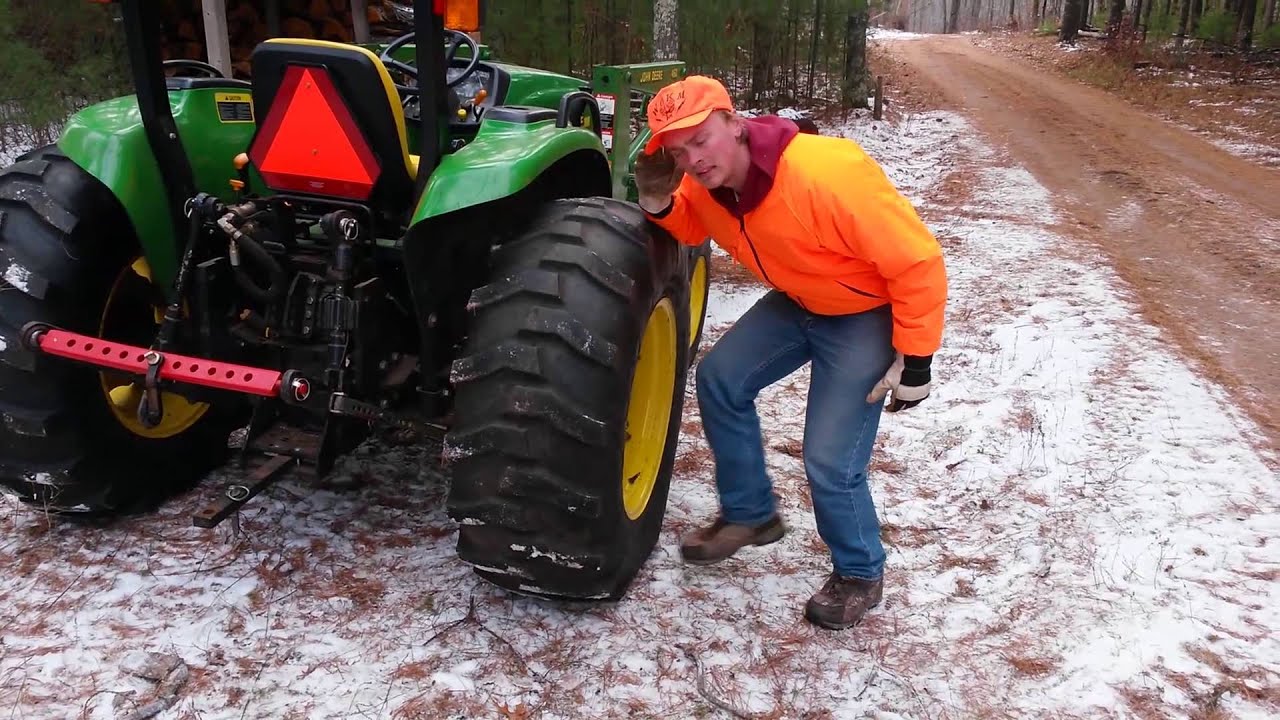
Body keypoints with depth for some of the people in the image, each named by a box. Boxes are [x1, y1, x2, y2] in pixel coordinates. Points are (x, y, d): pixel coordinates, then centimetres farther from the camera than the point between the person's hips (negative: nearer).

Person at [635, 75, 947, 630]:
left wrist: (915, 360, -21)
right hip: (798, 302, 7)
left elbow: (917, 261, -28)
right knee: (720, 379, 2)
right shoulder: (706, 181, -13)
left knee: (830, 461, -12)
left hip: (868, 314, -7)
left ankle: (860, 574, 17)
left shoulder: (826, 174, -36)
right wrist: (659, 203, -14)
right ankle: (749, 513, 22)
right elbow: (691, 229, 11)